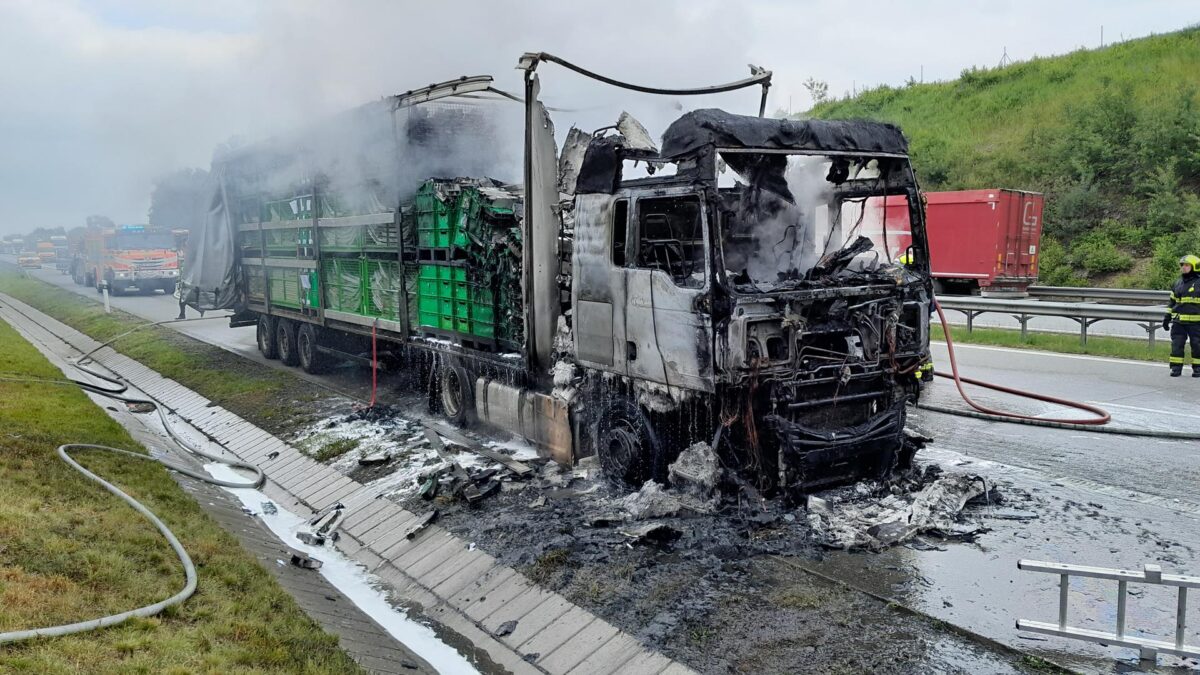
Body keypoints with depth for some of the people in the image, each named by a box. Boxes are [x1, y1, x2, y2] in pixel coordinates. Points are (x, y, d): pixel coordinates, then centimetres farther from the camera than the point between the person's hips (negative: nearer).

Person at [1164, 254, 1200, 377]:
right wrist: (1167, 317, 15)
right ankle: (1176, 368, 7)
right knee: (1176, 345, 1)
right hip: (1178, 322, 4)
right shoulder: (1178, 283, 12)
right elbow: (1172, 302, 18)